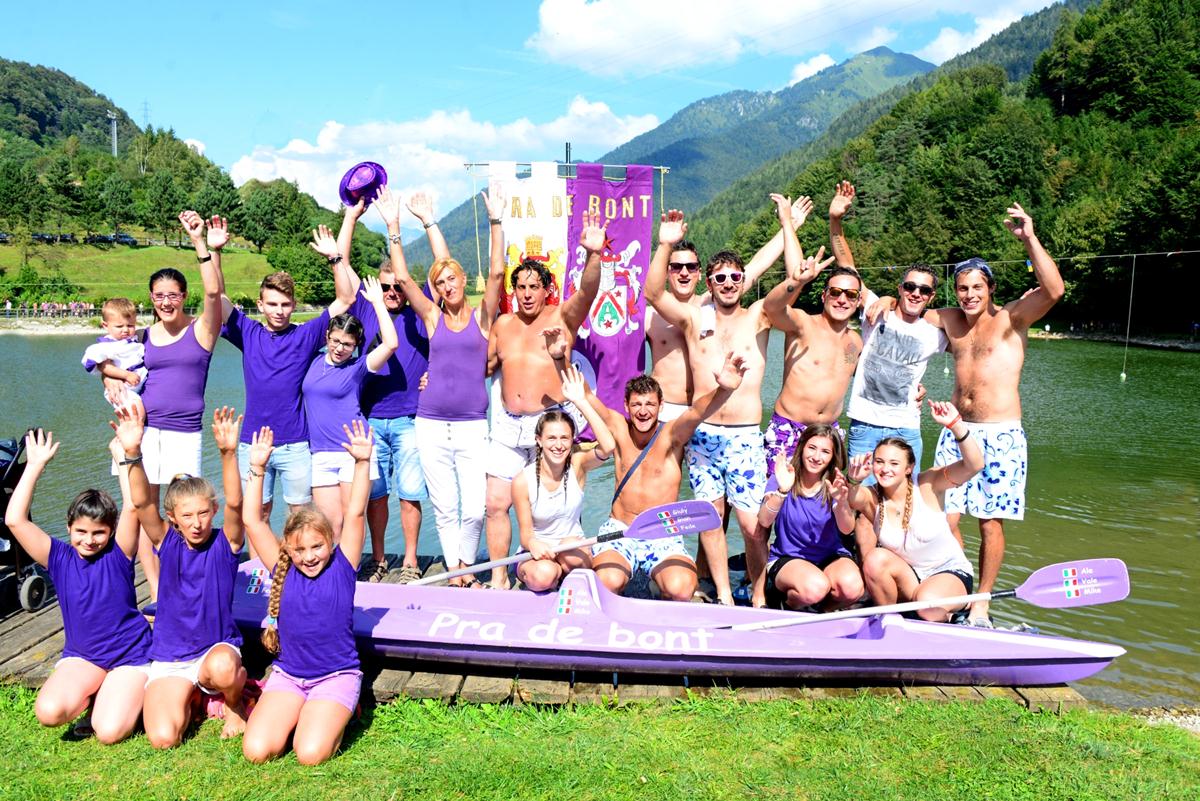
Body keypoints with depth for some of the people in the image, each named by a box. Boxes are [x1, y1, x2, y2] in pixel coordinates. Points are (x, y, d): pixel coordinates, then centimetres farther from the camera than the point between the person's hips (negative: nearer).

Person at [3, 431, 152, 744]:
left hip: (130, 654, -3)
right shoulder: (59, 559, -3)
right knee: (48, 711, -26)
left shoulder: (118, 554, -9)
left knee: (109, 732, -19)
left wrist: (124, 459, -24)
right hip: (81, 656, 3)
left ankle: (125, 696, 14)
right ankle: (94, 694, 7)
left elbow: (133, 509, -25)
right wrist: (35, 466, -13)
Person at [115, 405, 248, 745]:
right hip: (170, 658, 2)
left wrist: (228, 453, -43)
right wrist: (133, 454, -38)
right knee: (163, 737, -18)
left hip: (218, 649, -2)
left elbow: (234, 503, -27)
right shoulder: (167, 544, -4)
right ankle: (189, 696, 18)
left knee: (223, 667, -39)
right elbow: (142, 503, -20)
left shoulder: (225, 544, -8)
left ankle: (234, 703, -1)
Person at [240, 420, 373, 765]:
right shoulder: (283, 572, 0)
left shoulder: (342, 568, -5)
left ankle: (334, 716, 10)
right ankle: (296, 714, 14)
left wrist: (362, 463, -24)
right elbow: (253, 521, -4)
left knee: (311, 753, -21)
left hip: (337, 675, -3)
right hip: (287, 674, 3)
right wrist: (257, 469, -10)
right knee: (256, 750, -15)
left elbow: (355, 514, -14)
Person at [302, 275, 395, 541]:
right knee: (330, 526, 2)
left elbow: (390, 343, -14)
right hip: (320, 455, 3)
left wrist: (377, 302, -10)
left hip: (353, 451, -3)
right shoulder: (315, 362, 9)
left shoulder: (357, 367, -2)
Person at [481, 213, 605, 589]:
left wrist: (593, 254, -38)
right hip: (507, 426, 5)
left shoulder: (563, 317, -2)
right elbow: (485, 365, 23)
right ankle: (498, 578, 17)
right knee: (496, 504, 4)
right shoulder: (502, 325, 12)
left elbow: (588, 292, -21)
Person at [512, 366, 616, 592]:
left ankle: (565, 577, -1)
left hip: (575, 550, 1)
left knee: (570, 549, -35)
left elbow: (608, 446, -31)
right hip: (537, 553, -1)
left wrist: (581, 402, -33)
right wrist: (532, 543, -36)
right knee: (543, 576, -35)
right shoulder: (523, 481, -14)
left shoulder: (578, 465, -10)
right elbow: (525, 532, -10)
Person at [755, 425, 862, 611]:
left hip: (830, 556, 3)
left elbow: (847, 529, -18)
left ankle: (818, 608, 5)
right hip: (787, 558, -2)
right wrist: (782, 491, -37)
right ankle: (787, 602, 2)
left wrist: (841, 502, -39)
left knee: (852, 587, -28)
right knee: (815, 587, -33)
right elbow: (764, 522, -21)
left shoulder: (835, 484, -4)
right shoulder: (785, 478, -8)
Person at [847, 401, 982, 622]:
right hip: (905, 577, 2)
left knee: (928, 604, -33)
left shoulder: (927, 485, -16)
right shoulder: (872, 498, -11)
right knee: (875, 559, -27)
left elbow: (974, 465, -28)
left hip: (949, 573, -2)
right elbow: (851, 499, -35)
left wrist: (955, 424, -41)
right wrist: (854, 480, -56)